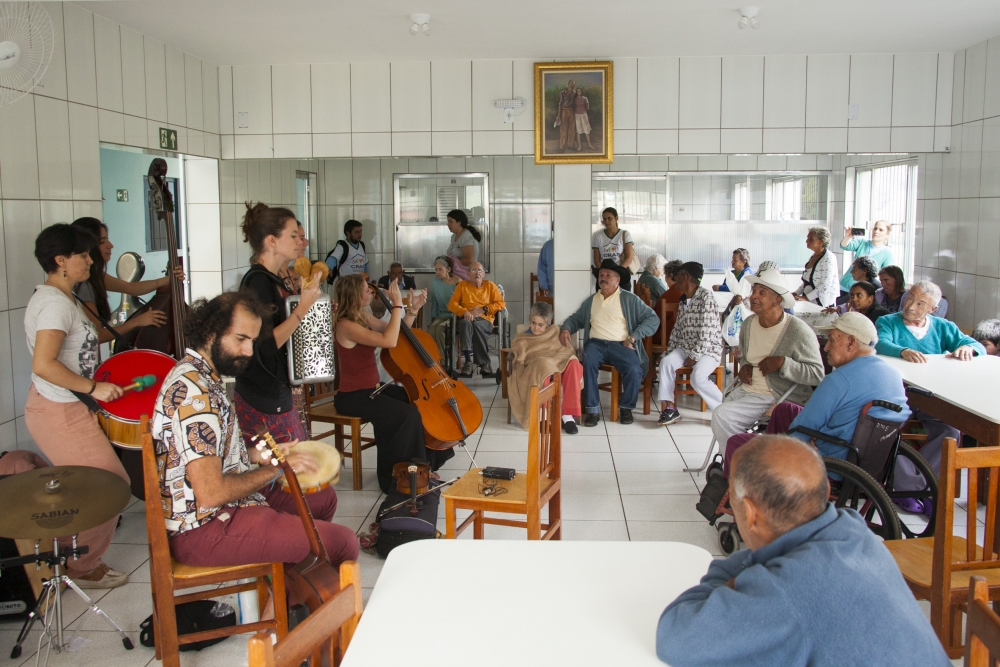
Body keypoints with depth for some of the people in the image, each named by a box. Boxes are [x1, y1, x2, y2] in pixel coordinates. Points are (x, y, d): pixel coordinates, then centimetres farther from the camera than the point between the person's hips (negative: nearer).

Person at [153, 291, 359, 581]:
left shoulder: (204, 376, 9)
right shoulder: (193, 390, -25)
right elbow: (211, 493, -29)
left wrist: (260, 453, 7)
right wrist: (274, 469, -15)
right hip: (203, 529, -11)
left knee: (323, 497, 22)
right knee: (343, 543, -15)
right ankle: (282, 602, 9)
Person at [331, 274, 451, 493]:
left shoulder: (362, 318, 7)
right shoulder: (346, 326, -22)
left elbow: (397, 333, 14)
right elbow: (389, 341, -32)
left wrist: (413, 309, 1)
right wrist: (397, 304, -26)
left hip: (371, 389, 10)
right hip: (353, 397, -10)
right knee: (408, 414, -26)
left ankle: (423, 463, 18)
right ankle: (395, 477, -10)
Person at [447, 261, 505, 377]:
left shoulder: (490, 285, 17)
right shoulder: (462, 285, 18)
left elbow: (501, 304, 8)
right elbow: (451, 304, 8)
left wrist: (483, 309, -6)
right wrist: (464, 311, -12)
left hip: (485, 320, 0)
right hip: (466, 319, 0)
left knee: (476, 325, -38)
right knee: (466, 323, -38)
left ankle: (483, 363, -33)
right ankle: (468, 361, -44)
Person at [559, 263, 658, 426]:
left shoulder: (629, 299, 8)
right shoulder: (590, 301, 21)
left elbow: (653, 319, 1)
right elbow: (576, 319, 23)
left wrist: (633, 338, -10)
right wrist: (566, 329, -1)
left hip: (621, 345, -2)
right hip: (596, 343, 2)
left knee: (634, 369, -31)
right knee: (587, 363, -33)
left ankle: (626, 407, -5)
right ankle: (593, 409, -24)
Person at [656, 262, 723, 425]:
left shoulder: (706, 297, -12)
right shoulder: (683, 300, 14)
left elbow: (707, 332, -18)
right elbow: (677, 330, 16)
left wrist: (694, 357, -19)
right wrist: (669, 352, 6)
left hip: (708, 349, -7)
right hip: (685, 347, 7)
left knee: (697, 378, -30)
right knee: (666, 362, -21)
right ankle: (669, 407, -21)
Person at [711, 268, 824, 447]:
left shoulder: (798, 331, -15)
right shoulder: (748, 323, 7)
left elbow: (817, 374, -15)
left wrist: (783, 362, -25)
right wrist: (745, 366, 5)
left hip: (777, 399, -7)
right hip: (746, 389, 7)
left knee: (722, 415, -21)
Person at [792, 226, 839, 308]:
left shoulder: (828, 258, -12)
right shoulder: (813, 257, 14)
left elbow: (825, 285, -20)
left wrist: (805, 298, -21)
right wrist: (796, 293, 7)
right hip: (809, 303, 8)